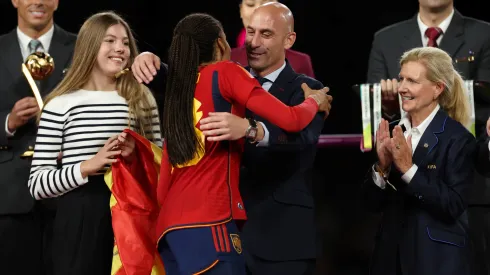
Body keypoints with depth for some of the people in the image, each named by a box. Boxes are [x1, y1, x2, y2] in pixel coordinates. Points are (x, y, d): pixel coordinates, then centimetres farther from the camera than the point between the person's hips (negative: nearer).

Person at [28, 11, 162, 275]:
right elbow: (37, 184, -4)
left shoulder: (142, 99, 11)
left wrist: (137, 156, -8)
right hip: (80, 220, -3)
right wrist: (89, 166, -17)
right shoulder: (61, 105, 0)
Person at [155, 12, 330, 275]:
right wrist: (314, 101, 15)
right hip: (208, 222, -8)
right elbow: (290, 120, -5)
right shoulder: (225, 72, 1)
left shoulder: (177, 91, 20)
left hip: (172, 225, 8)